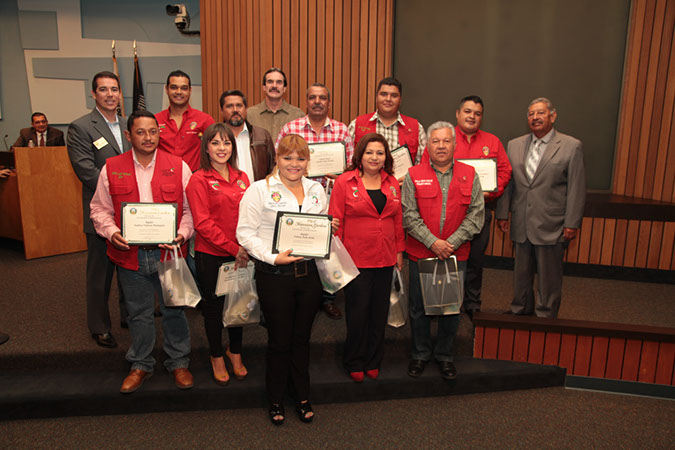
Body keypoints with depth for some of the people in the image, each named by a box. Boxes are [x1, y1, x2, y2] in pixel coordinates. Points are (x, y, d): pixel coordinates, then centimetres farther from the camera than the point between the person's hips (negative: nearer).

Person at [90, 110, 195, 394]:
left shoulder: (178, 167, 0)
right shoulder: (111, 168, 3)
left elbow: (191, 208, 2)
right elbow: (100, 209, 7)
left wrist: (183, 233, -13)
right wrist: (111, 232, -11)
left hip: (168, 253, -1)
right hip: (129, 254, 1)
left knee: (173, 310, 11)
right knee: (138, 313, 15)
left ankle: (178, 362, 30)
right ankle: (141, 365, 35)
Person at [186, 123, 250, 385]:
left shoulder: (242, 179, 7)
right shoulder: (199, 180, -8)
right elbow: (203, 223, -14)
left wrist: (246, 247, -7)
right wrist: (233, 247, -19)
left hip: (240, 254, 4)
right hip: (211, 255, -4)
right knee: (214, 305, 11)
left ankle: (235, 353, 37)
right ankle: (217, 356, 32)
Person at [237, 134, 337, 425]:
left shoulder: (316, 190, 11)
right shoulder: (260, 190, -5)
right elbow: (245, 232, -8)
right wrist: (272, 257, -19)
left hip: (308, 273, 4)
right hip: (274, 276, -4)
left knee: (302, 337, 15)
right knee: (279, 340, 7)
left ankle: (303, 398, 32)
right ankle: (275, 401, 28)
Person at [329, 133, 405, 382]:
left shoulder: (392, 183, 9)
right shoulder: (344, 182, -5)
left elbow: (398, 219, 13)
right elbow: (335, 221, -6)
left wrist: (400, 250, 11)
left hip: (385, 259, 4)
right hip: (356, 259, -4)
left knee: (380, 312, 13)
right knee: (357, 313, 5)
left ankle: (373, 362, 30)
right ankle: (354, 363, 24)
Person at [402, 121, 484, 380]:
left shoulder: (469, 175, 4)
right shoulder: (414, 176, 0)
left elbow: (475, 215, 0)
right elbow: (409, 216, -6)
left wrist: (452, 243, -11)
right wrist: (432, 242, -15)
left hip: (456, 254, 1)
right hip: (421, 253, -1)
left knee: (452, 307, 10)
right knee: (419, 307, 9)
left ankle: (444, 355, 29)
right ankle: (420, 354, 28)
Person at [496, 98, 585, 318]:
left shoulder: (571, 146, -2)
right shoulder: (514, 145, 9)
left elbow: (576, 189, -5)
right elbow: (507, 183, 11)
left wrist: (572, 223, -9)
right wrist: (502, 213, 7)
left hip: (551, 226, -4)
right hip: (521, 225, 4)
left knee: (549, 277, 6)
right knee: (521, 274, 15)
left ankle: (545, 319, 21)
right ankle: (520, 313, 32)